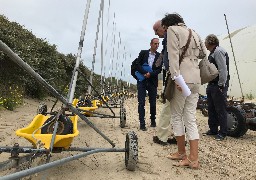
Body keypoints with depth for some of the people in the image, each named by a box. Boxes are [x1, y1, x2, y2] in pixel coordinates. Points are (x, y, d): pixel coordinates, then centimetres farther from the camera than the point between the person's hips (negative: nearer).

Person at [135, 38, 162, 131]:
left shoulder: (160, 56, 5)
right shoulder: (143, 53, 5)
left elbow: (159, 69, 0)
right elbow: (138, 64, -1)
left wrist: (150, 74, -15)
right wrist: (145, 73, -15)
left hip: (153, 82, 1)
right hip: (142, 81, -1)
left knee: (153, 102, 8)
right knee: (141, 102, -4)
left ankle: (153, 121, 26)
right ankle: (142, 123, 1)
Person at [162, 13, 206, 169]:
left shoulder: (172, 30, 1)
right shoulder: (193, 33, 23)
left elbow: (173, 55, -12)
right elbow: (204, 53, 21)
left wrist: (176, 77, -19)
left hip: (182, 77, -7)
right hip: (196, 79, 7)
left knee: (177, 116, 7)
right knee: (191, 119, 6)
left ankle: (182, 153, 17)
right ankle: (193, 159, 5)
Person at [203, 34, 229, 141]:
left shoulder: (218, 51, -12)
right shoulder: (212, 53, 19)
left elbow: (223, 70, -20)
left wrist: (221, 85, -20)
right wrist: (210, 85, 15)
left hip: (218, 86, -10)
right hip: (212, 85, 10)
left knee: (220, 110, -2)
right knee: (211, 109, 15)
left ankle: (222, 133, 8)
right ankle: (213, 130, 26)